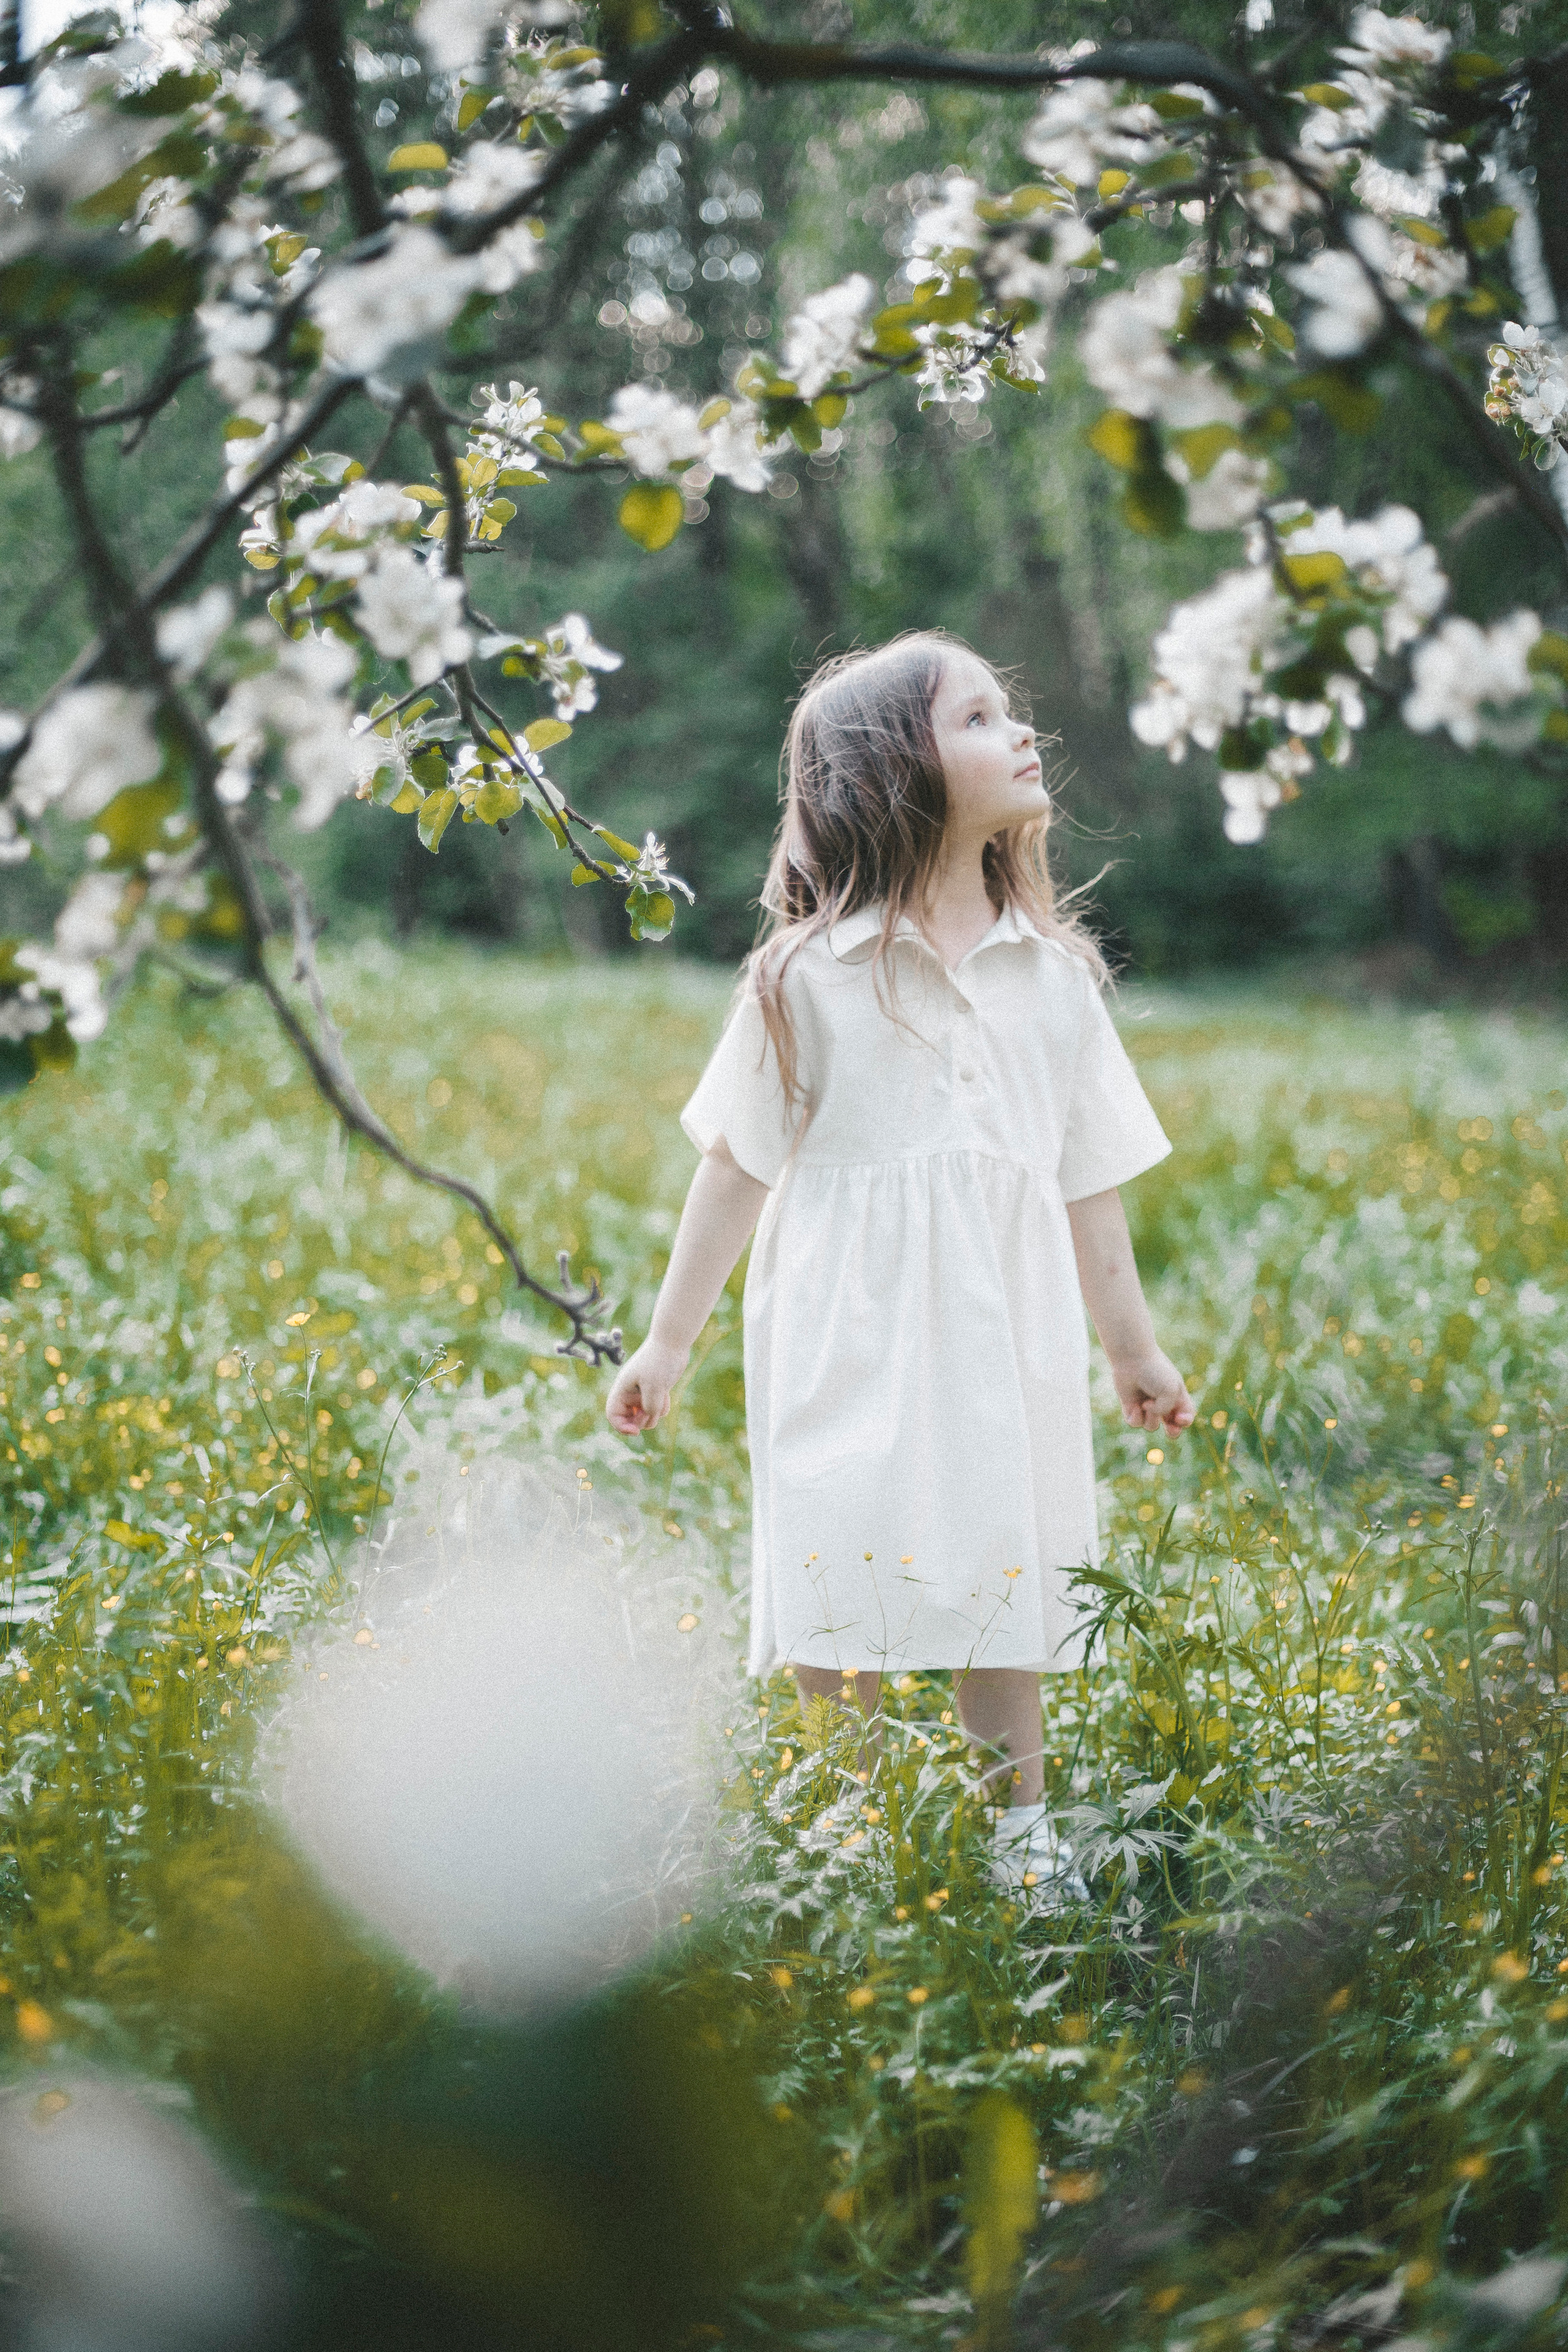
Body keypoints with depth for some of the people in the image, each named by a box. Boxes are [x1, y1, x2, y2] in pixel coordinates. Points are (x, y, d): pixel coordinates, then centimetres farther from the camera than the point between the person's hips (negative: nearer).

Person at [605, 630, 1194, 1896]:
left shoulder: (1056, 974, 6)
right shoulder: (809, 977, -5)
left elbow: (1087, 1178, 14)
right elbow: (739, 1166, 1)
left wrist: (1135, 1350, 18)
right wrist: (667, 1345, 3)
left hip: (1006, 1344, 3)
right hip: (852, 1346, -3)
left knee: (1003, 1595, 8)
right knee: (842, 1610, 0)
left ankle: (1024, 1835, 20)